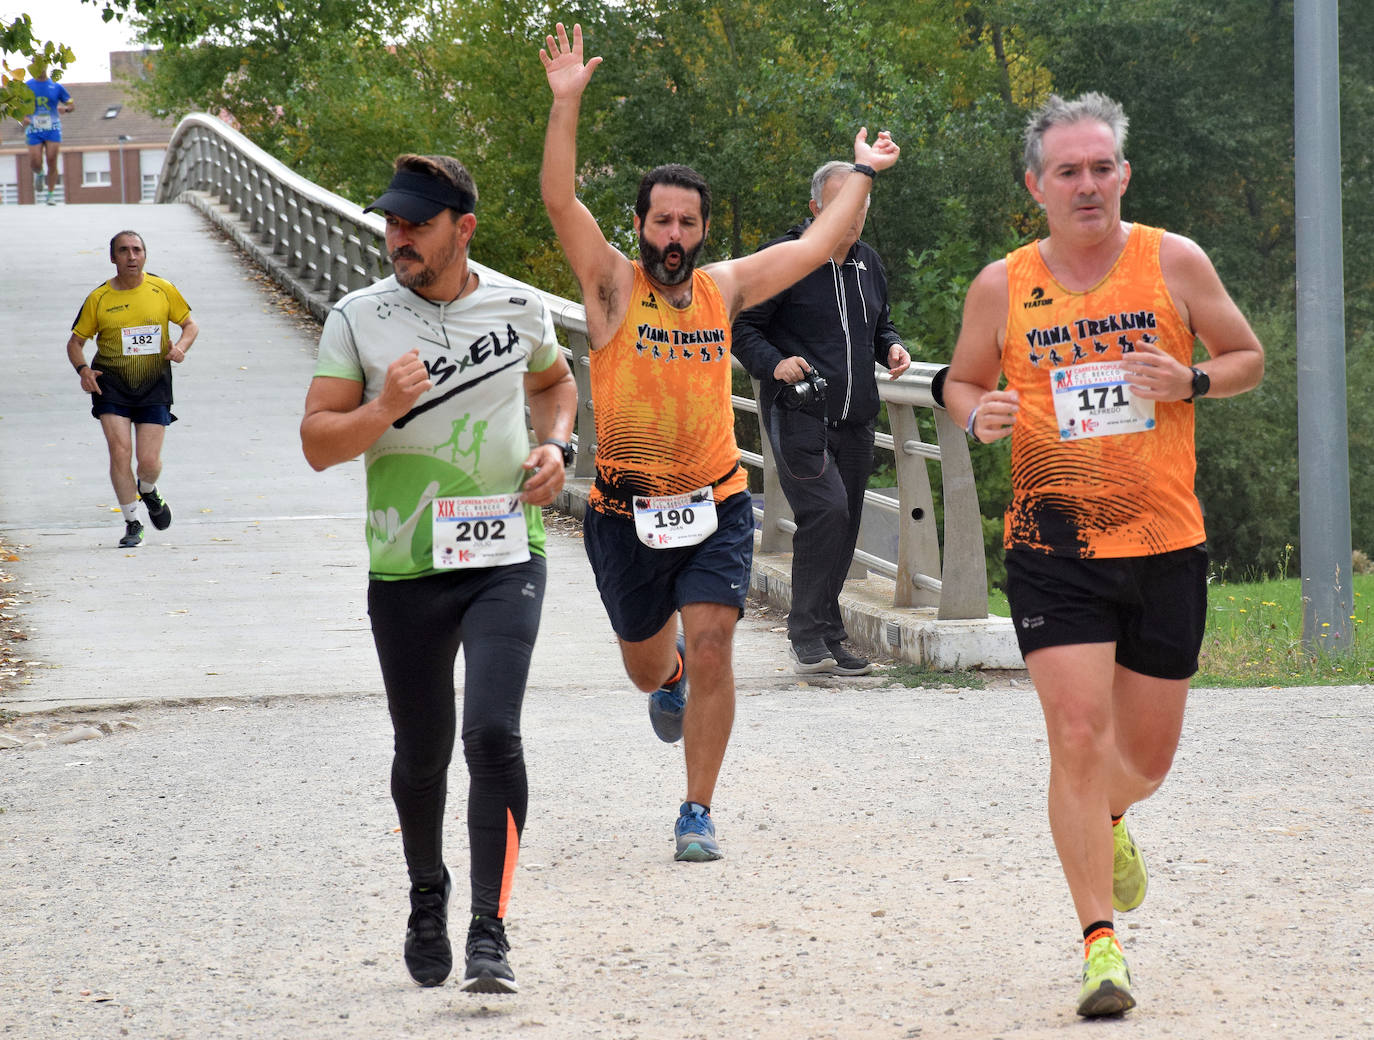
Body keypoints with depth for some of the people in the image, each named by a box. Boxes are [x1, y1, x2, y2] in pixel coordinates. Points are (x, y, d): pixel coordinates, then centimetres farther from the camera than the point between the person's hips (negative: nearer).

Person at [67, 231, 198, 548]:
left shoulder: (163, 290, 0)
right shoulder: (98, 298, -1)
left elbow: (190, 324, 11)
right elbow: (75, 342, 6)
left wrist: (181, 346, -10)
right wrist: (83, 370, -14)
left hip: (154, 385, 0)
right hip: (111, 385, 0)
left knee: (149, 461, -5)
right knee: (120, 451, -14)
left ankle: (148, 491, 33)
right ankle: (132, 523, 1)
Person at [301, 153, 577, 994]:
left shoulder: (521, 308, 2)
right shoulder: (358, 319, -3)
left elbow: (554, 381, 24)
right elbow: (318, 443, -5)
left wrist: (555, 446, 5)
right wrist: (386, 407, -22)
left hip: (506, 557, 0)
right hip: (406, 568, 1)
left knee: (493, 732, -17)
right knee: (422, 753, 11)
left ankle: (491, 931, -12)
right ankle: (427, 895, 38)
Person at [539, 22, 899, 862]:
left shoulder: (724, 288, 5)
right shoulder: (613, 285, -3)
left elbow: (817, 247, 15)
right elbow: (561, 201, -15)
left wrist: (863, 176, 17)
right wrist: (567, 103, -24)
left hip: (716, 506, 1)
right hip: (627, 514, -1)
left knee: (710, 649, -14)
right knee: (648, 665, 16)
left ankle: (698, 812, -3)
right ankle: (671, 678, 55)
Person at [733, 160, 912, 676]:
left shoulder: (868, 263, 15)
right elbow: (742, 326, -4)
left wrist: (892, 348, 7)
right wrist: (773, 363, -21)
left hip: (854, 419, 7)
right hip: (798, 413, -7)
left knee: (844, 526, 7)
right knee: (825, 508, -21)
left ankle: (827, 640, 16)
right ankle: (809, 633, -14)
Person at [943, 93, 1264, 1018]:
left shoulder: (1174, 263, 0)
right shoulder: (1002, 287, 0)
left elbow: (1249, 359, 9)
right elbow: (962, 381, 14)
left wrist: (1192, 382, -12)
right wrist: (979, 416, -10)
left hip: (1167, 546, 1)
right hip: (1054, 548, -1)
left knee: (1149, 752, 11)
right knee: (1079, 736, -14)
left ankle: (1111, 822, 48)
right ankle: (1101, 940, -7)